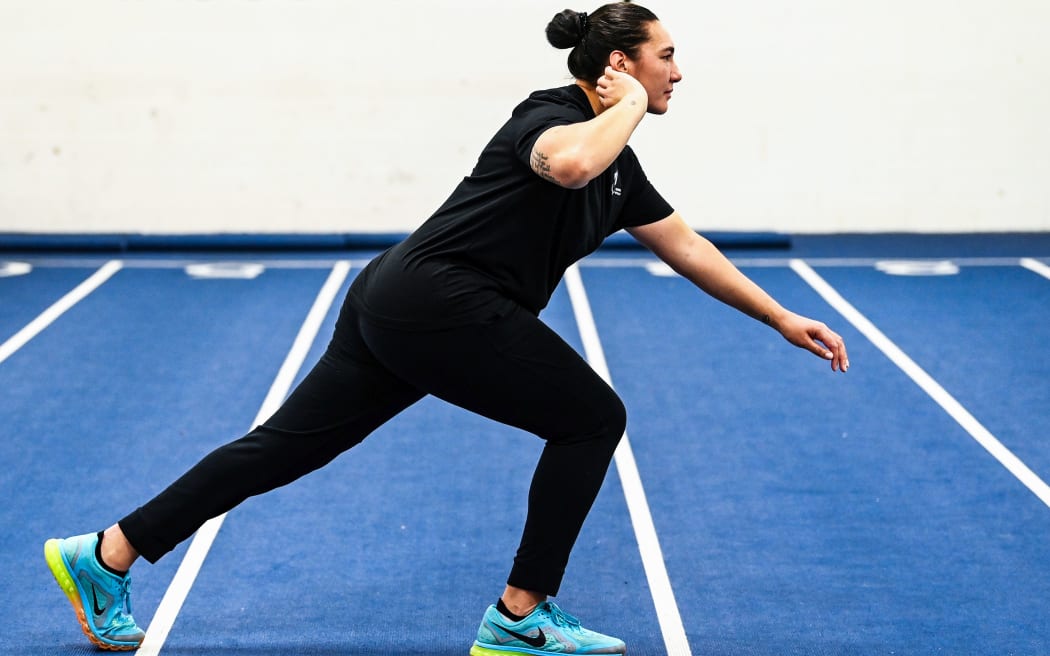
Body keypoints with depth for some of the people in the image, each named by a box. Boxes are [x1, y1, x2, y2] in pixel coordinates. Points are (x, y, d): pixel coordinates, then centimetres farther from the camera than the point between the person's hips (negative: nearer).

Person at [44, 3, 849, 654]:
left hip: (398, 304, 9)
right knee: (593, 418, 1)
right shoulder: (553, 115, -11)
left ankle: (107, 554, 15)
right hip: (439, 307, -9)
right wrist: (627, 108, -17)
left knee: (288, 445, 10)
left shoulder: (616, 160, 17)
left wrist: (783, 319, 25)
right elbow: (569, 163, -37)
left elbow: (685, 246, 24)